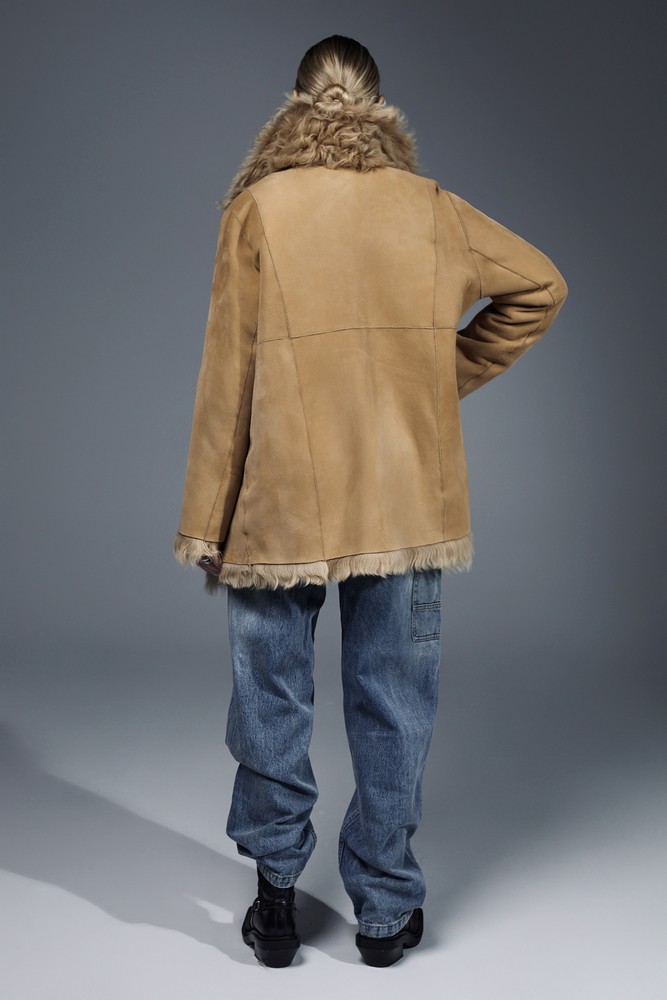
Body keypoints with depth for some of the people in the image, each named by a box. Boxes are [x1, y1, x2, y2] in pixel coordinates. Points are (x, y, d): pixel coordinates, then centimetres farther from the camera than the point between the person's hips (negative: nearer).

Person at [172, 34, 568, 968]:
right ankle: (387, 908, 22)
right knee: (393, 706, 10)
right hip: (407, 503, 2)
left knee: (273, 699, 13)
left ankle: (276, 890, 22)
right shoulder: (430, 208, 4)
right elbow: (540, 285, 14)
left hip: (280, 506, -1)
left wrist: (206, 521, -2)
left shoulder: (258, 207, -4)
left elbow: (228, 375, -6)